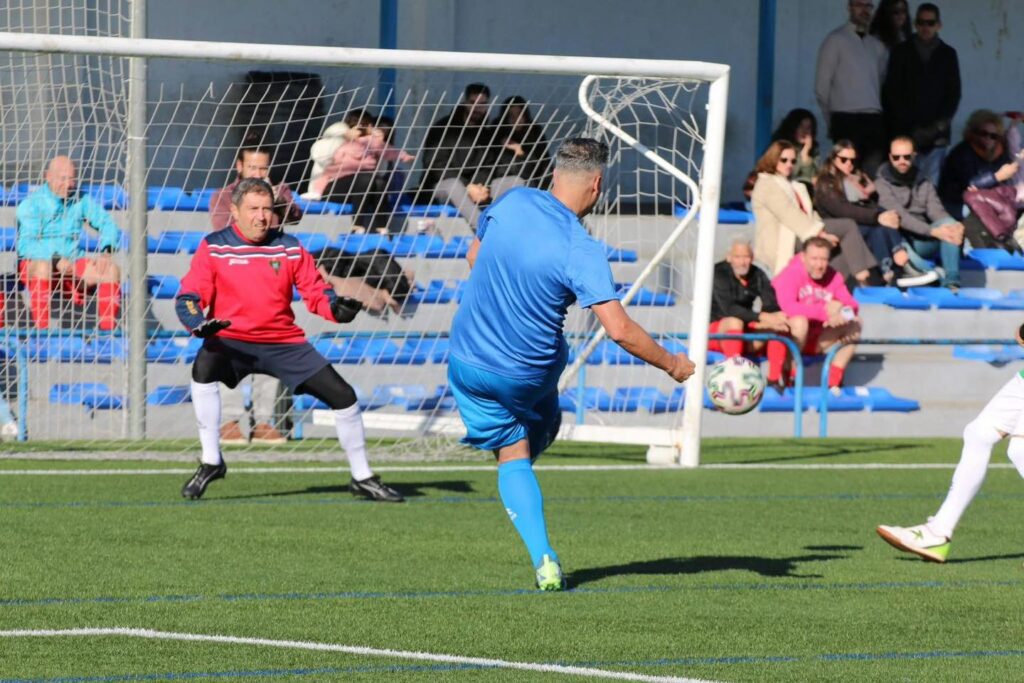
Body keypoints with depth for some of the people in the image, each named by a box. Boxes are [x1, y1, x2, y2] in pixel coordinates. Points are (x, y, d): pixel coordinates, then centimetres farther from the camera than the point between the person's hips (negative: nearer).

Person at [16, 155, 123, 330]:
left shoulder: (81, 200, 7)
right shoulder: (32, 204, -7)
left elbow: (107, 224, 7)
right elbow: (26, 244, -17)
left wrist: (106, 252, -14)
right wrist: (57, 261, -30)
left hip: (71, 264, 5)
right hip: (34, 263, -5)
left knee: (111, 269, -16)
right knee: (43, 268, -39)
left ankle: (108, 329, -19)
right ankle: (41, 330, -39)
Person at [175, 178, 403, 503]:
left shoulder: (289, 248, 3)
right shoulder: (214, 248, -3)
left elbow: (316, 291, 4)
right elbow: (188, 297, -8)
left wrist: (336, 308, -18)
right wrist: (199, 324, -28)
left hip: (284, 343, 3)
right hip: (231, 341, -2)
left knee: (342, 395, -3)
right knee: (204, 367, -34)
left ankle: (362, 477, 16)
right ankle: (210, 462, -20)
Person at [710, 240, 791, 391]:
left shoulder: (757, 276, 2)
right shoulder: (719, 274, -15)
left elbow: (772, 306, -7)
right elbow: (728, 308, -29)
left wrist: (773, 320, -33)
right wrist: (763, 317, -38)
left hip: (745, 333, 5)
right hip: (715, 331, -5)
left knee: (779, 326, -18)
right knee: (735, 322, -37)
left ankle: (774, 378, -19)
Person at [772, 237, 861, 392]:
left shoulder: (833, 277, 0)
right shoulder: (790, 275, -17)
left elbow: (852, 306, -2)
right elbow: (788, 306, -33)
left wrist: (842, 310, -28)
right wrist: (825, 311, -38)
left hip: (817, 341, 6)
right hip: (787, 338, -6)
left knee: (854, 324, -9)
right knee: (800, 321, -37)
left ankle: (834, 382, -8)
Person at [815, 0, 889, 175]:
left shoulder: (877, 46, 15)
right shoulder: (836, 40, 1)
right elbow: (822, 86, 1)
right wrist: (832, 120, 4)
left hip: (874, 120, 4)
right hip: (846, 119, -4)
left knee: (875, 172, -5)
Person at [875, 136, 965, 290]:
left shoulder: (923, 182, 15)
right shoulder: (882, 184, 0)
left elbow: (936, 211, 2)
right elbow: (899, 216, -14)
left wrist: (954, 226, -23)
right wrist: (932, 231, -28)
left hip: (922, 241, 4)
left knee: (948, 224, -25)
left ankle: (952, 282, -33)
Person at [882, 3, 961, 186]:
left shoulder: (948, 54, 13)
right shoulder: (901, 52, 10)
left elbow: (954, 93, 12)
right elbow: (891, 92, 4)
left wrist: (939, 126, -4)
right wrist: (913, 130, -6)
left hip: (936, 135, 1)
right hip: (905, 134, -1)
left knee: (931, 183, -7)